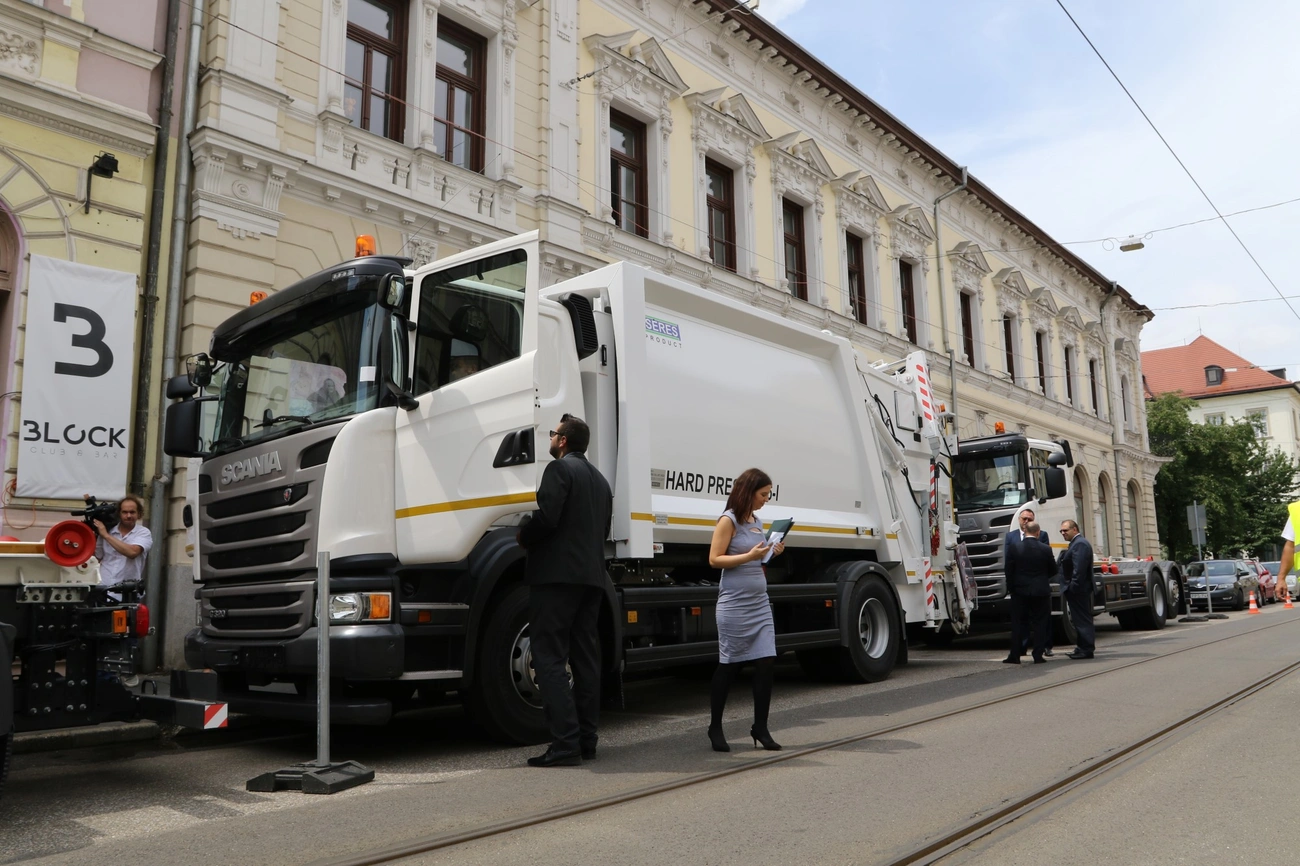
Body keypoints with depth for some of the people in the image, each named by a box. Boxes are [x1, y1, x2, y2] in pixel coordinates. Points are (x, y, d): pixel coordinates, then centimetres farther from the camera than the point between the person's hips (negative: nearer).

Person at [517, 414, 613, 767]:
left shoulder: (559, 468, -6)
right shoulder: (600, 479, 20)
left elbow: (547, 517, -18)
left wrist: (523, 536, -1)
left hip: (557, 574, -8)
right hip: (591, 576, 9)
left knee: (550, 659, -7)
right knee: (585, 659, 10)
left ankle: (565, 744, -11)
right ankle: (586, 741, 14)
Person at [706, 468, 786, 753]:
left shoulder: (758, 522, 13)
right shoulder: (729, 520, -9)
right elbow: (714, 560, -13)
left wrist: (771, 554, 3)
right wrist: (750, 556, -20)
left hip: (760, 603, 6)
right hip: (734, 604, -6)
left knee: (766, 662, -1)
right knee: (729, 665, 3)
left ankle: (760, 728, 9)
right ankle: (715, 727, 18)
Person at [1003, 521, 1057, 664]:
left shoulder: (1014, 547, -7)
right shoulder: (1045, 549, -6)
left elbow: (1009, 570, -4)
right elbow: (1053, 571, 5)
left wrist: (1011, 587, 7)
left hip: (1020, 590, 0)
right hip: (1040, 591, 0)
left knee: (1018, 624, 7)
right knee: (1039, 624, 7)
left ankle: (1015, 656, 8)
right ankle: (1038, 656, 7)